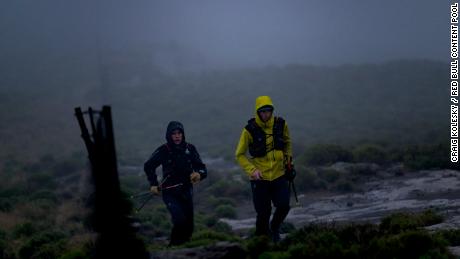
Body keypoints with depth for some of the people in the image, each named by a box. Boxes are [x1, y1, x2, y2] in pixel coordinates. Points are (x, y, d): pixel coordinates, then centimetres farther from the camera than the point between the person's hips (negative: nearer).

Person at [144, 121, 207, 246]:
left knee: (189, 225, 6)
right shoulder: (164, 150, -6)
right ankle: (174, 245, -3)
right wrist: (153, 184, 1)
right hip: (170, 192, -4)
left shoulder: (189, 149, 0)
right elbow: (148, 166, 8)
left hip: (186, 191, 4)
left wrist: (199, 174, -20)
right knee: (180, 221, -21)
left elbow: (202, 168, 2)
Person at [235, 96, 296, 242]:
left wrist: (288, 159, 9)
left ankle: (275, 228, 16)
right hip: (260, 177, -2)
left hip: (279, 175, 2)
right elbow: (239, 155, -4)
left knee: (284, 205, -13)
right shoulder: (250, 130, -11)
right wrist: (252, 170, -16)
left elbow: (287, 143, 19)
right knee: (263, 213, -2)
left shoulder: (281, 124, -3)